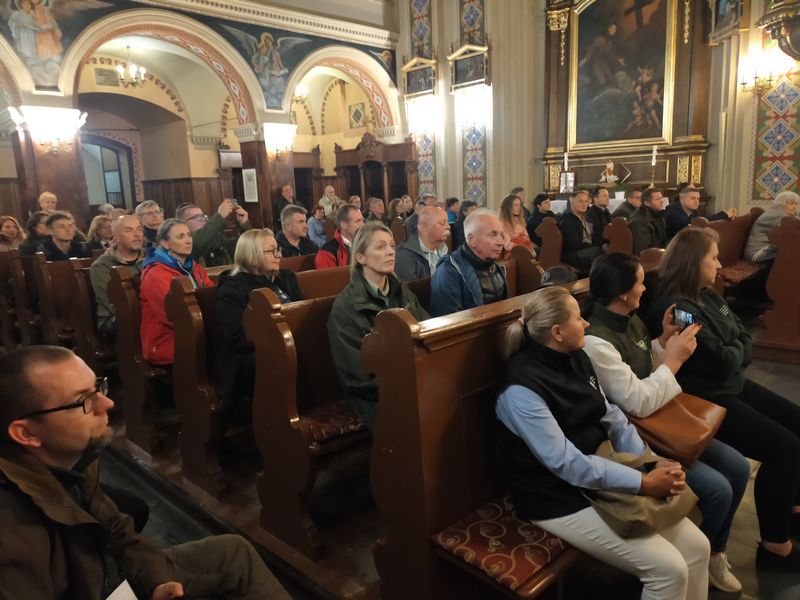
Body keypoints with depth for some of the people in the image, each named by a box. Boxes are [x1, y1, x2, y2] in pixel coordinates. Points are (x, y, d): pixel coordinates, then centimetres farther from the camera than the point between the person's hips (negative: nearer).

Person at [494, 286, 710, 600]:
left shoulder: (576, 358, 1)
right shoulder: (522, 390, -25)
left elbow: (611, 416, 5)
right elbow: (567, 464, -25)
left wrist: (654, 463, -9)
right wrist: (644, 483, -21)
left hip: (602, 476, 8)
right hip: (562, 499, -8)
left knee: (696, 546, 3)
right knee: (669, 568, -12)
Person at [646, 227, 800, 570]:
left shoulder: (707, 295, 8)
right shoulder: (673, 308, -24)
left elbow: (746, 341, 9)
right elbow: (721, 362, -23)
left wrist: (732, 353, -11)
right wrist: (736, 352, -2)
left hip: (731, 385, 10)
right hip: (704, 400, -10)